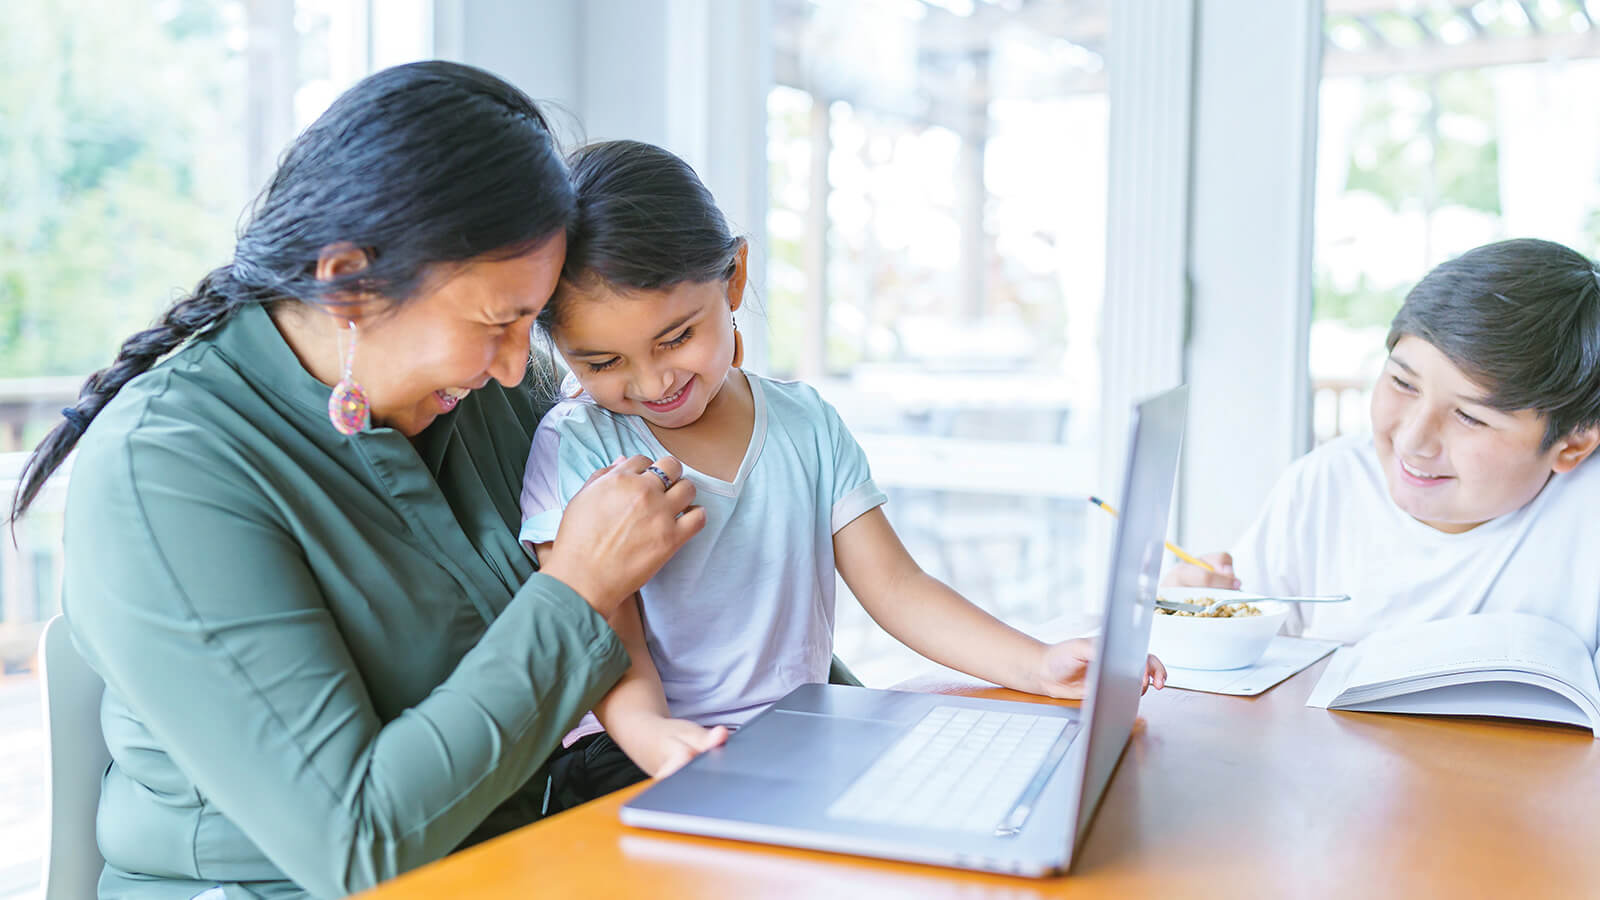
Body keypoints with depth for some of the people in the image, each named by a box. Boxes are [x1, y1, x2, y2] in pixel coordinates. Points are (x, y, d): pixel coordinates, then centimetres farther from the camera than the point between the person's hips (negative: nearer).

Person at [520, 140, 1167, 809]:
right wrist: (648, 732, -33)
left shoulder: (808, 427, 8)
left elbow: (893, 586, 7)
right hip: (637, 758, -3)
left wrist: (1039, 666, -6)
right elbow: (604, 628, -11)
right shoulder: (575, 446, -3)